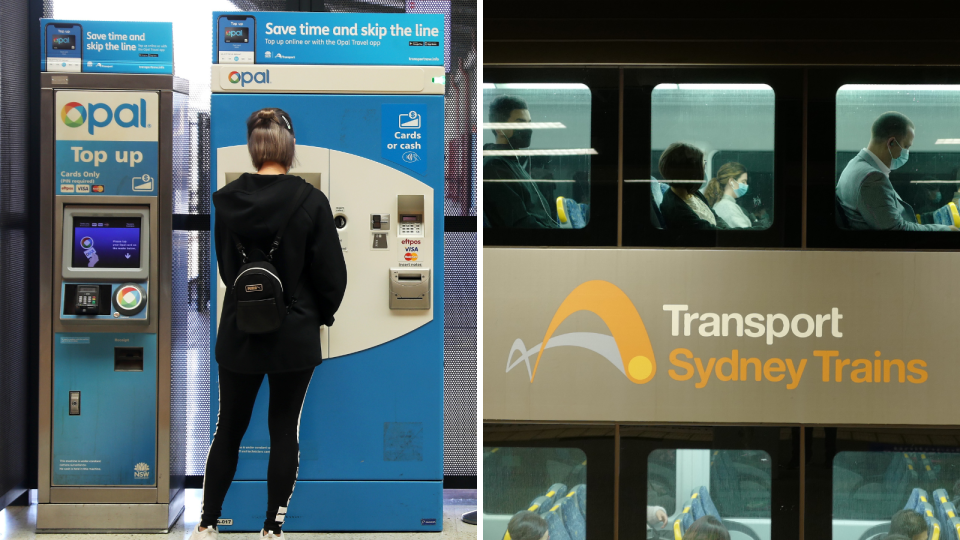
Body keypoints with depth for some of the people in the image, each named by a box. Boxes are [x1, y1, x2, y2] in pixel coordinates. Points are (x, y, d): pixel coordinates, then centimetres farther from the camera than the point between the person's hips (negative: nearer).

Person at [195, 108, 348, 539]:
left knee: (229, 428, 15)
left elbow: (224, 265, 7)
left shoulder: (226, 200, -7)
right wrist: (322, 314, 11)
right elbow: (331, 272, -8)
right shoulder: (311, 201, -15)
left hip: (239, 331, 2)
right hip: (295, 335, -2)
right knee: (284, 430, 10)